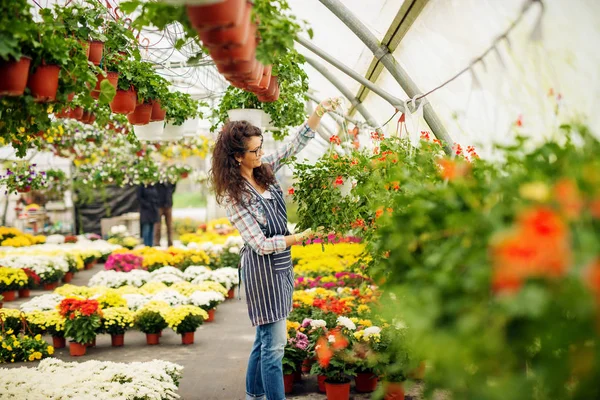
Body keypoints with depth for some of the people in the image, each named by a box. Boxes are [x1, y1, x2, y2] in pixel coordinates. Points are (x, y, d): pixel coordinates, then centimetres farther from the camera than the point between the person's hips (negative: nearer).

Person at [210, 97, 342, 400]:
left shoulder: (264, 170, 2)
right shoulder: (233, 196, -17)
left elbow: (295, 144, 5)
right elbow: (261, 244, -19)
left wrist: (319, 112, -8)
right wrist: (303, 236, -18)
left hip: (281, 263, 8)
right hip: (263, 268, -8)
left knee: (265, 339, 17)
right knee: (274, 344, -5)